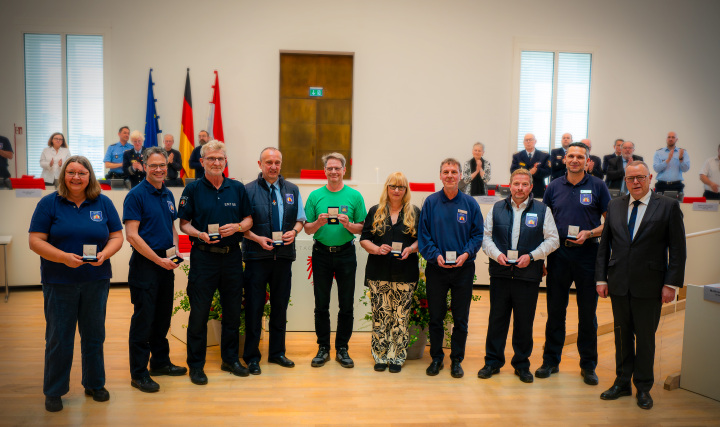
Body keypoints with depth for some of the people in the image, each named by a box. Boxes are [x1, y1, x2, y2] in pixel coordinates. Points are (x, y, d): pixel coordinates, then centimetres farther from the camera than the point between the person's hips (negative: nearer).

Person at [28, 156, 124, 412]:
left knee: (94, 335, 12)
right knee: (58, 338, 6)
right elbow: (35, 241, -6)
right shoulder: (49, 204, -1)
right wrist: (64, 257, -20)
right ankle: (54, 392, 21)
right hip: (59, 282, -2)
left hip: (96, 280, 2)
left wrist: (104, 254, -15)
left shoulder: (103, 203, 5)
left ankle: (95, 384, 29)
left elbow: (117, 236, 5)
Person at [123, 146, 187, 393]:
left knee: (163, 317, 16)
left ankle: (160, 362, 30)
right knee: (143, 319, -1)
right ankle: (138, 374, 9)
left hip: (165, 264, 7)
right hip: (145, 264, -7)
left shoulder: (168, 195, 12)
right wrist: (159, 260, -16)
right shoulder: (136, 195, -10)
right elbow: (132, 235, -16)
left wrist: (175, 251, 2)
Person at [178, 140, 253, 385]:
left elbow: (248, 220, 11)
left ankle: (231, 359, 26)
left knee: (232, 309, 11)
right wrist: (199, 234, -18)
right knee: (199, 312, 2)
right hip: (203, 256, -3)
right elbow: (184, 224, 0)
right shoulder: (193, 189, 0)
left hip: (232, 255, 3)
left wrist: (236, 227, -10)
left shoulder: (237, 188, 7)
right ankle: (196, 364, 15)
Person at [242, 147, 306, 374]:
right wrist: (258, 238, -16)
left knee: (280, 305, 12)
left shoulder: (292, 189, 9)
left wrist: (294, 231, -6)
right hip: (257, 256, -4)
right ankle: (252, 357, 13)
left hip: (284, 255, 4)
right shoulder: (249, 190, -2)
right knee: (254, 306, 1)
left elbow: (300, 219, 14)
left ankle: (277, 352, 25)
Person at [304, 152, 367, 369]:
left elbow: (362, 228, 3)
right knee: (321, 304, 6)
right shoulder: (315, 196, 5)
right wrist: (318, 223, -14)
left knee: (346, 305, 4)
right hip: (321, 253, 1)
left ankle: (342, 349, 17)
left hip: (346, 253, 0)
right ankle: (323, 348, 19)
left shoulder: (354, 195, 3)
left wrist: (348, 225, -16)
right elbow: (307, 229, 6)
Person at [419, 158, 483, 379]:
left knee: (461, 318, 7)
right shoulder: (431, 202, 1)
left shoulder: (470, 203, 2)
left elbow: (478, 234, 3)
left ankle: (457, 360, 22)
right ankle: (436, 357, 24)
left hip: (463, 268, 0)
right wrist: (435, 255, -13)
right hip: (436, 267, 0)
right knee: (435, 317, 8)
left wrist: (466, 253, -13)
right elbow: (423, 234, 0)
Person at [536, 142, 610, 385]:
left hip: (587, 255, -1)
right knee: (555, 311, 9)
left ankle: (588, 365, 19)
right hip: (558, 256, 2)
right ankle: (551, 361, 21)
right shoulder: (554, 187, 7)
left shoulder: (597, 186, 1)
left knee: (588, 313, 6)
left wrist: (589, 233, -15)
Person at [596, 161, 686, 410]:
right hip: (619, 285, 3)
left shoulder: (668, 207, -2)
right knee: (622, 334, 12)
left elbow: (677, 249, -3)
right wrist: (601, 278, 5)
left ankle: (643, 387, 22)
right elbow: (604, 245, 9)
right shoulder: (614, 207, 8)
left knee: (645, 337, 7)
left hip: (649, 286, -3)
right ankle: (622, 382, 25)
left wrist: (671, 284, -9)